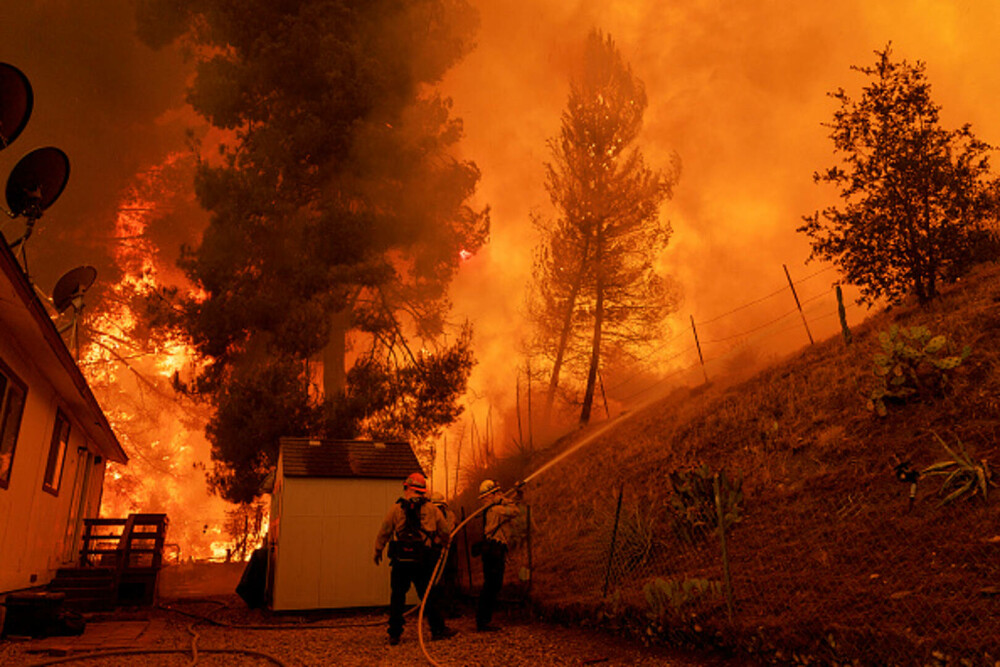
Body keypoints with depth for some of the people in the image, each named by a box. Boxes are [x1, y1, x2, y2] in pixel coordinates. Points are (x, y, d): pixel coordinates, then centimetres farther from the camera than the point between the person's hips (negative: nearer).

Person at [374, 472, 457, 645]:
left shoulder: (396, 508, 1)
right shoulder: (432, 509, 3)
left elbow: (384, 532, 6)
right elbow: (445, 532, 12)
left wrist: (378, 551, 21)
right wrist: (444, 543, 34)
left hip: (400, 560, 0)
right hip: (422, 561, 0)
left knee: (397, 597, 8)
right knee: (427, 595, 11)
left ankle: (394, 634, 11)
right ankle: (438, 629, 15)